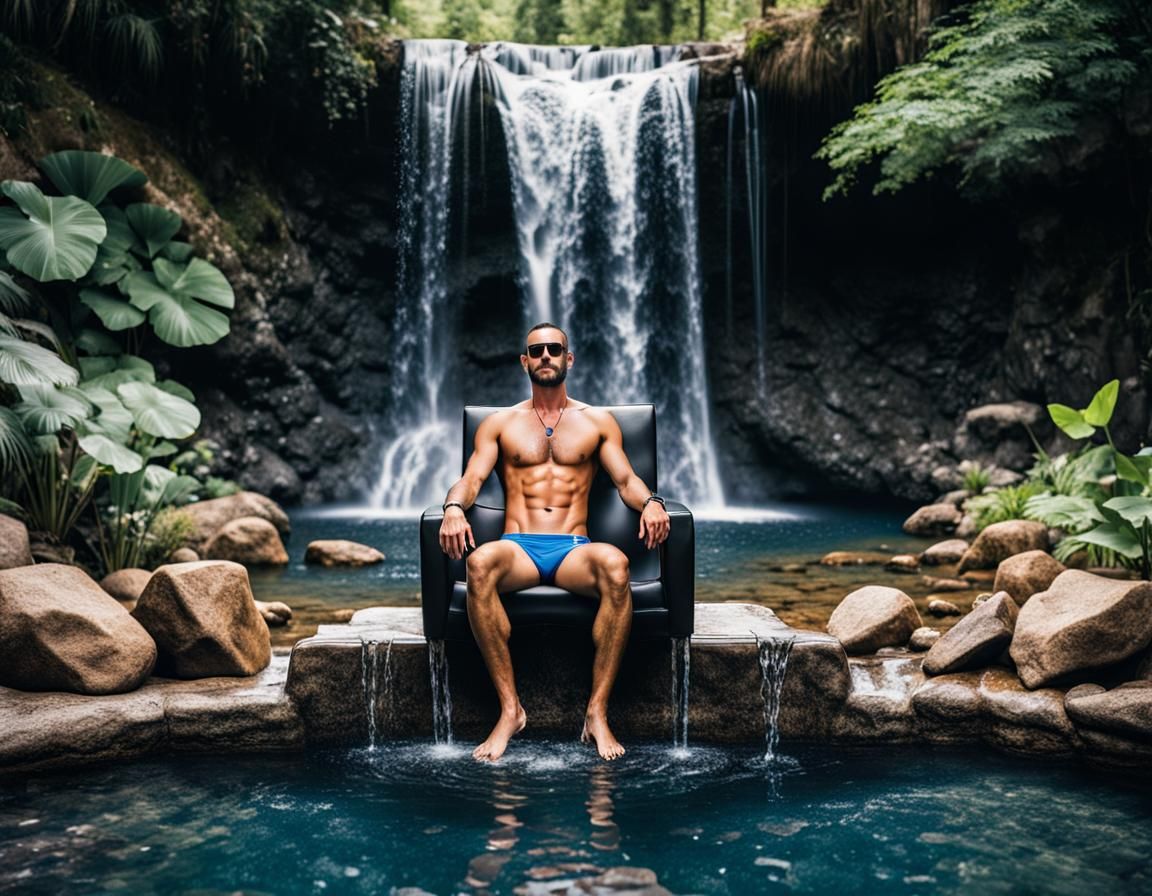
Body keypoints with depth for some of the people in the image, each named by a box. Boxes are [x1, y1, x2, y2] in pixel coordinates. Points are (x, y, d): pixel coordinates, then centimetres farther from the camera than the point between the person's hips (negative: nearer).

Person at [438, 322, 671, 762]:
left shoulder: (598, 421, 19)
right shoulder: (500, 423, 19)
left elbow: (626, 480, 11)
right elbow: (470, 479, 8)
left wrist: (651, 502, -13)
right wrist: (454, 508, -16)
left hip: (573, 549, 0)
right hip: (519, 547, 0)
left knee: (615, 564, -37)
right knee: (479, 563, -37)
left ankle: (598, 712, -29)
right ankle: (509, 709, -29)